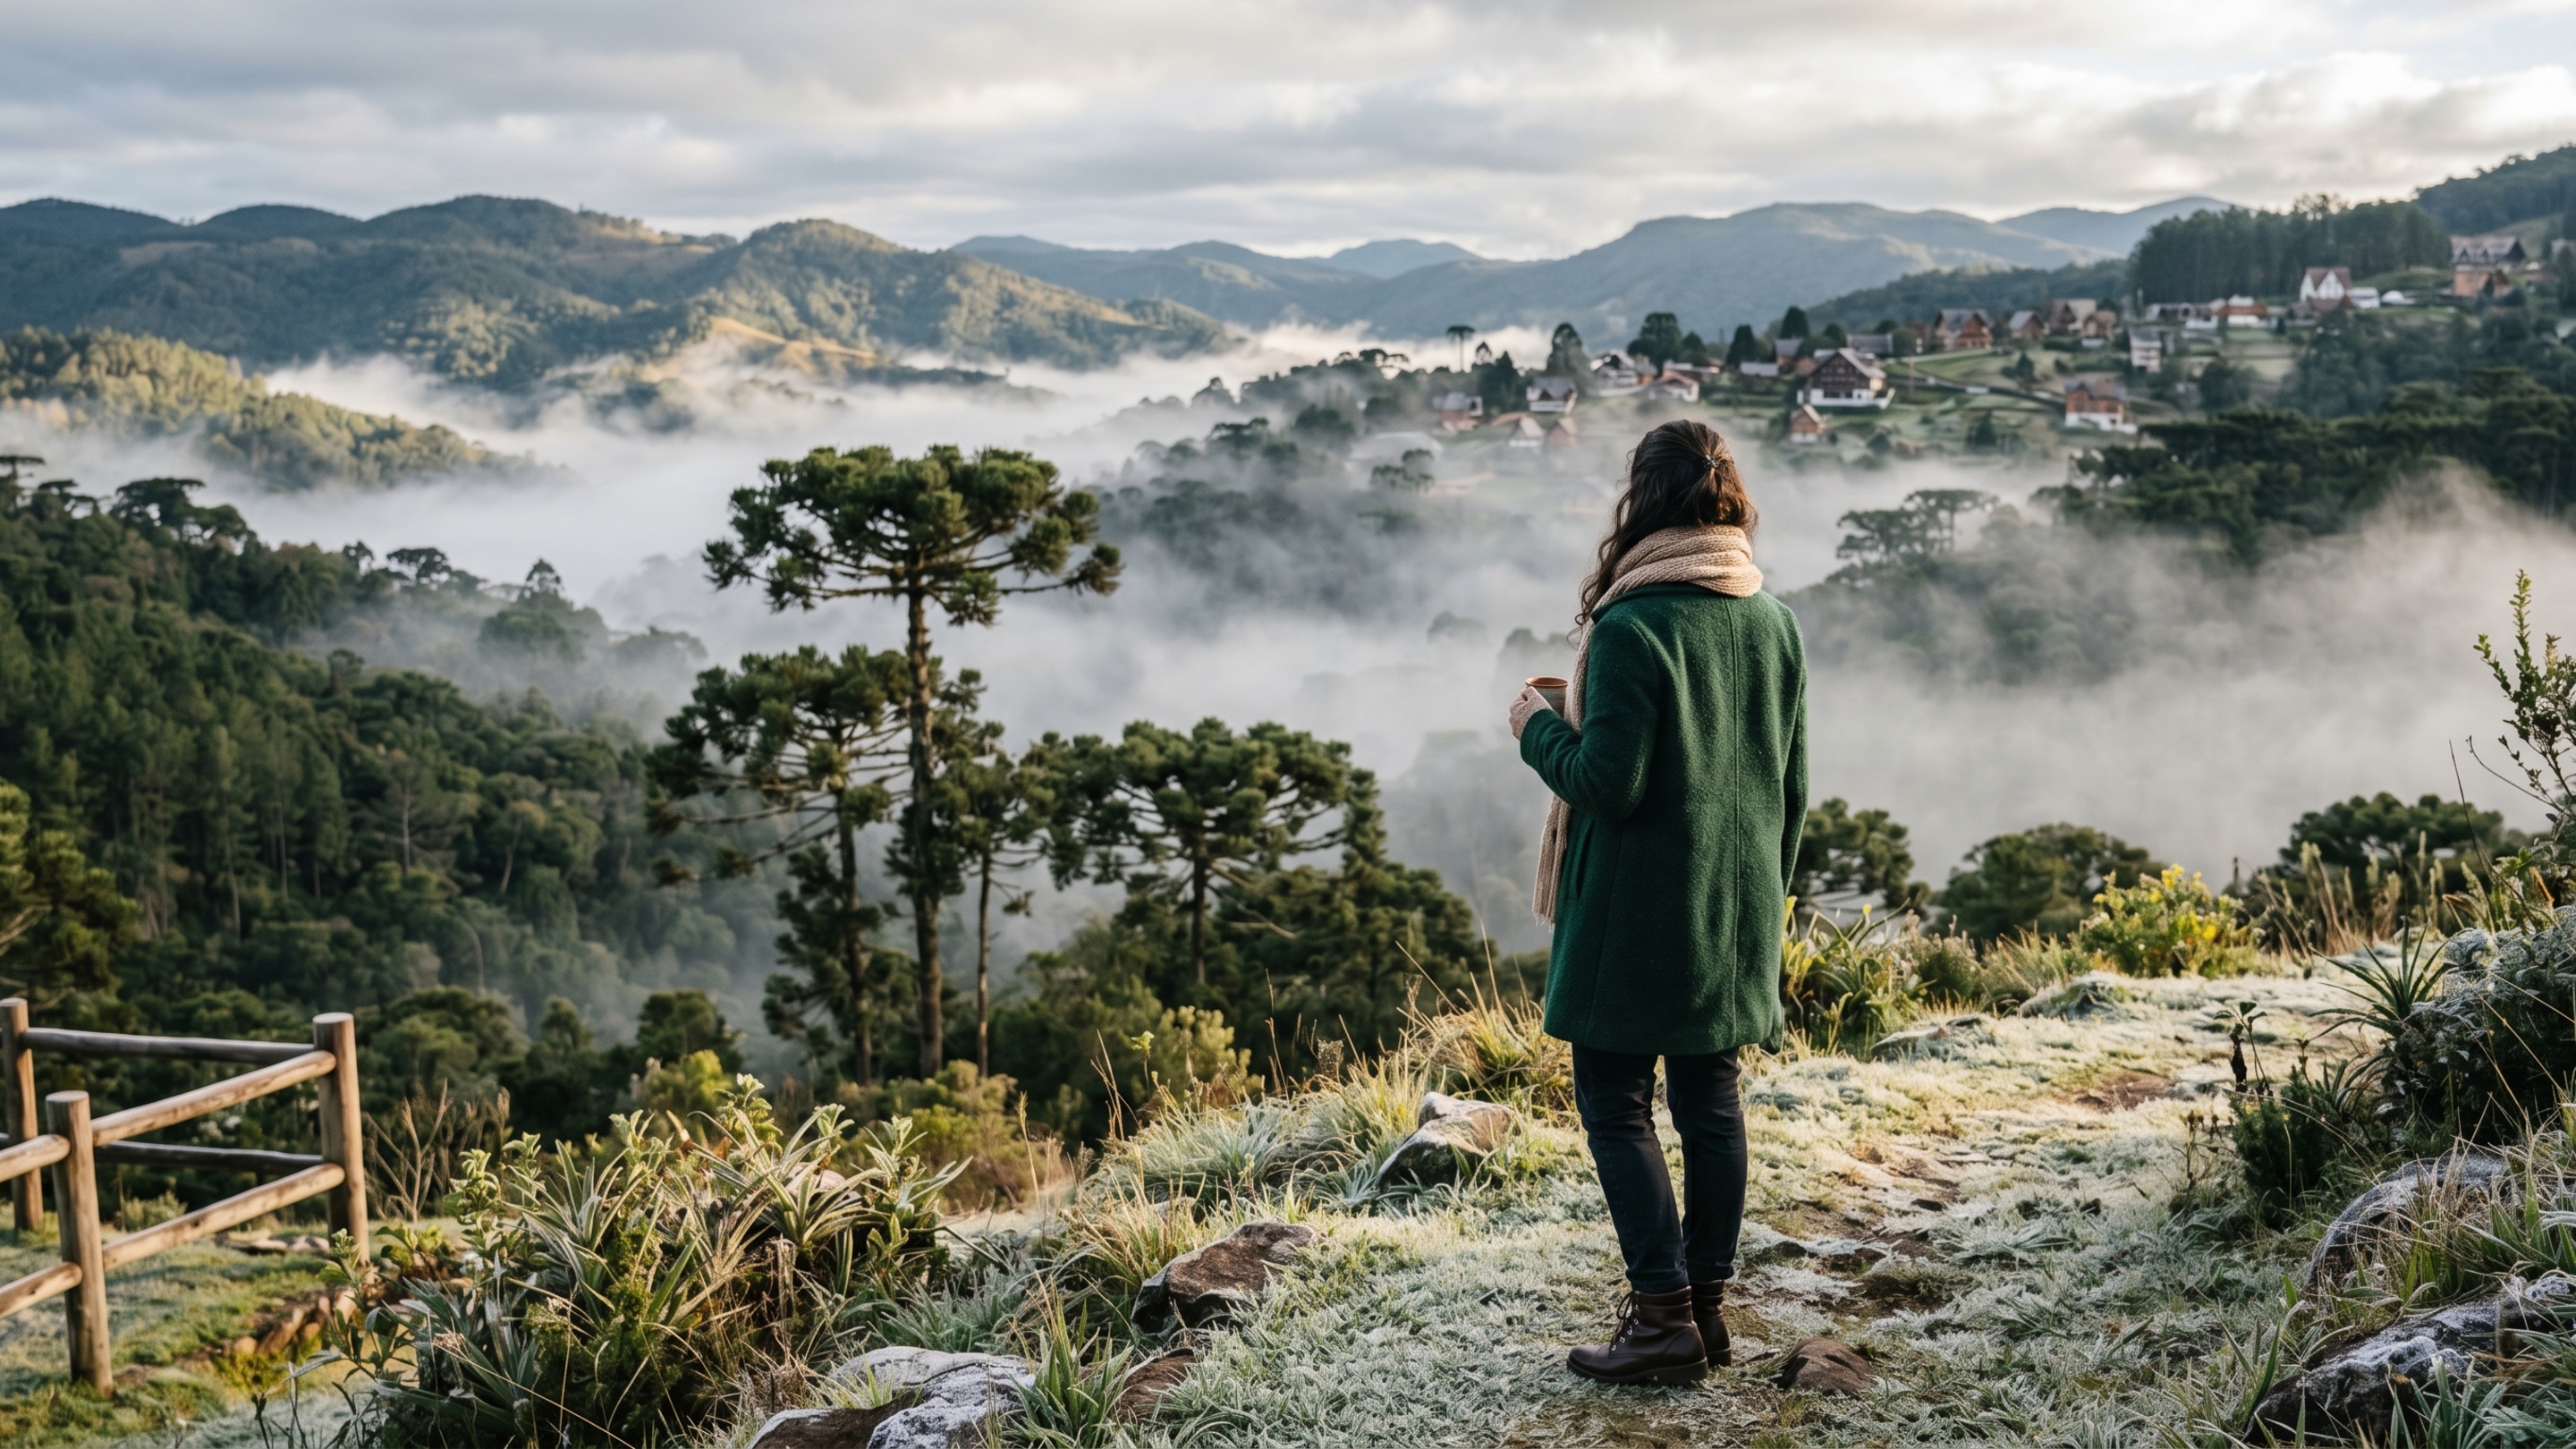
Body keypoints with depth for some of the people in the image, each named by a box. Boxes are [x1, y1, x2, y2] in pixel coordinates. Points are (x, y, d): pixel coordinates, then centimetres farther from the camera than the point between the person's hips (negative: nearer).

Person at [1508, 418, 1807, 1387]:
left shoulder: (1631, 628, -18)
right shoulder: (1774, 623, 5)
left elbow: (1608, 784, -20)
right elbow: (1793, 786, 11)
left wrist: (1540, 731, -1)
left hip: (1638, 910, -7)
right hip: (1737, 908, 7)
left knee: (1615, 1099, 2)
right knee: (1709, 1091, 13)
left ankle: (1664, 1316, 2)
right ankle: (1706, 1300, 21)